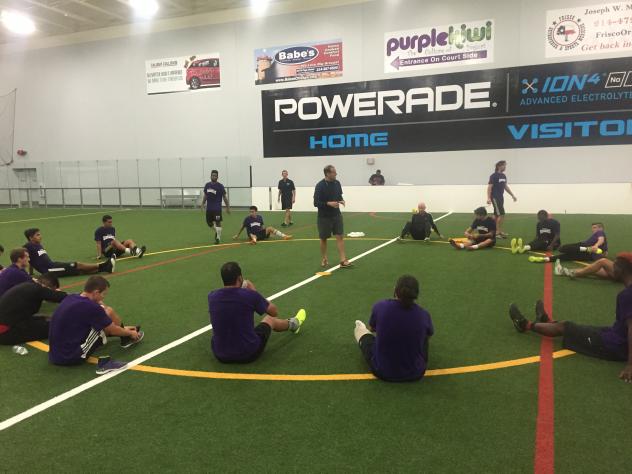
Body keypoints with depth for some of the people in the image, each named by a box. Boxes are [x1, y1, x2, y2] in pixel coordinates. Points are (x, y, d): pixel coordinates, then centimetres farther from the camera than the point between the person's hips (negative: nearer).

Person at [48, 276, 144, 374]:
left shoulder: (70, 298, 6)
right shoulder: (90, 307, -19)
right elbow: (113, 330, -3)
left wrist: (122, 328, 30)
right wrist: (130, 333, 18)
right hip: (72, 357, -8)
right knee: (109, 313, -3)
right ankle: (126, 339, 21)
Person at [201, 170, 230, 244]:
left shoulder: (220, 186, -6)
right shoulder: (207, 185, 7)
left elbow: (224, 197, -2)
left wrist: (228, 207, -2)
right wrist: (202, 204, 12)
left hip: (217, 208, -5)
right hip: (209, 208, 5)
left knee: (218, 222, -8)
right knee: (209, 222, 10)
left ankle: (218, 238, 1)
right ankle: (217, 231, 36)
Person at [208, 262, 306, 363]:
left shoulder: (212, 296, -10)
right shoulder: (250, 295, -19)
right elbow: (274, 312, 0)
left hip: (220, 355, 3)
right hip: (248, 354, -3)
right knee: (270, 319, 24)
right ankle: (293, 324, 58)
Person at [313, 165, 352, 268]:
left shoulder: (337, 183, 1)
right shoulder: (320, 186, -15)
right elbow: (316, 203, -15)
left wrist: (341, 200, -6)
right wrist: (329, 203, -26)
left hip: (336, 215, 4)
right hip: (324, 217, -4)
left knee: (339, 236, -3)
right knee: (324, 238, 9)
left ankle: (343, 261, -3)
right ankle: (324, 259, 26)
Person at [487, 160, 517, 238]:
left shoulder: (503, 176, 12)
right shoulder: (494, 176, -12)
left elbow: (506, 186, 21)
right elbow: (489, 187, -15)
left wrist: (512, 195, 23)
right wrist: (489, 198, -23)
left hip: (501, 197, 8)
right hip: (495, 197, -8)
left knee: (496, 215, 11)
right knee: (501, 214, -12)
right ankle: (499, 232, -8)